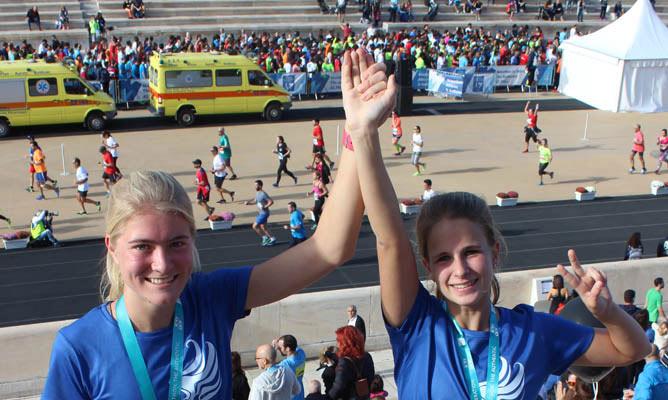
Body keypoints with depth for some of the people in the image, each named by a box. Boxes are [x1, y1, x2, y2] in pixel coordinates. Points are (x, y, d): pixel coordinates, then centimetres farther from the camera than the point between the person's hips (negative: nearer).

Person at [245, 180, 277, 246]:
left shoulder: (263, 194, -22)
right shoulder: (257, 193, 7)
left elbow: (271, 202, -24)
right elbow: (255, 201, 21)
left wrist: (265, 207, -27)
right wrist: (248, 203, 6)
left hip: (264, 213, -10)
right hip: (260, 213, 10)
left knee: (255, 226, -7)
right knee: (263, 227, 16)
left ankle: (264, 238, 5)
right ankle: (272, 239, 24)